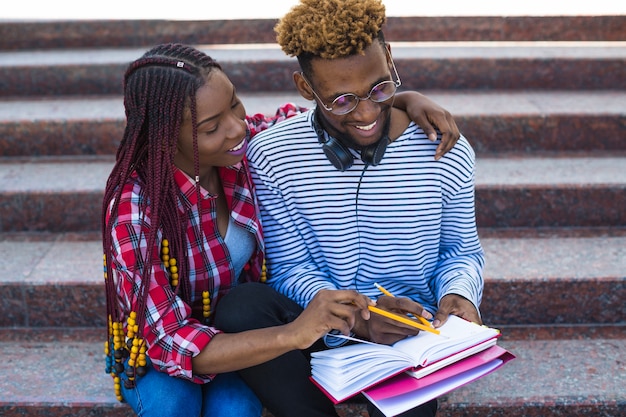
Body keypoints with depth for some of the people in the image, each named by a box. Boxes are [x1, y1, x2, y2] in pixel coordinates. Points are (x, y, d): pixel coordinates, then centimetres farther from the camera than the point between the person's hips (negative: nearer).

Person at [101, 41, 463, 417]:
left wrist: (405, 98, -19)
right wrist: (291, 335, -46)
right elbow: (170, 342, -33)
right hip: (156, 353, -2)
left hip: (242, 334, 3)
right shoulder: (134, 205, -29)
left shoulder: (251, 141, -18)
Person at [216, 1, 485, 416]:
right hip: (319, 332, 1)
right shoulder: (271, 156, -7)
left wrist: (459, 292, -14)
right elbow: (289, 267, -5)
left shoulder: (447, 152, -3)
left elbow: (462, 251, 11)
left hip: (410, 339, -1)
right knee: (237, 304, -30)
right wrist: (353, 317, -24)